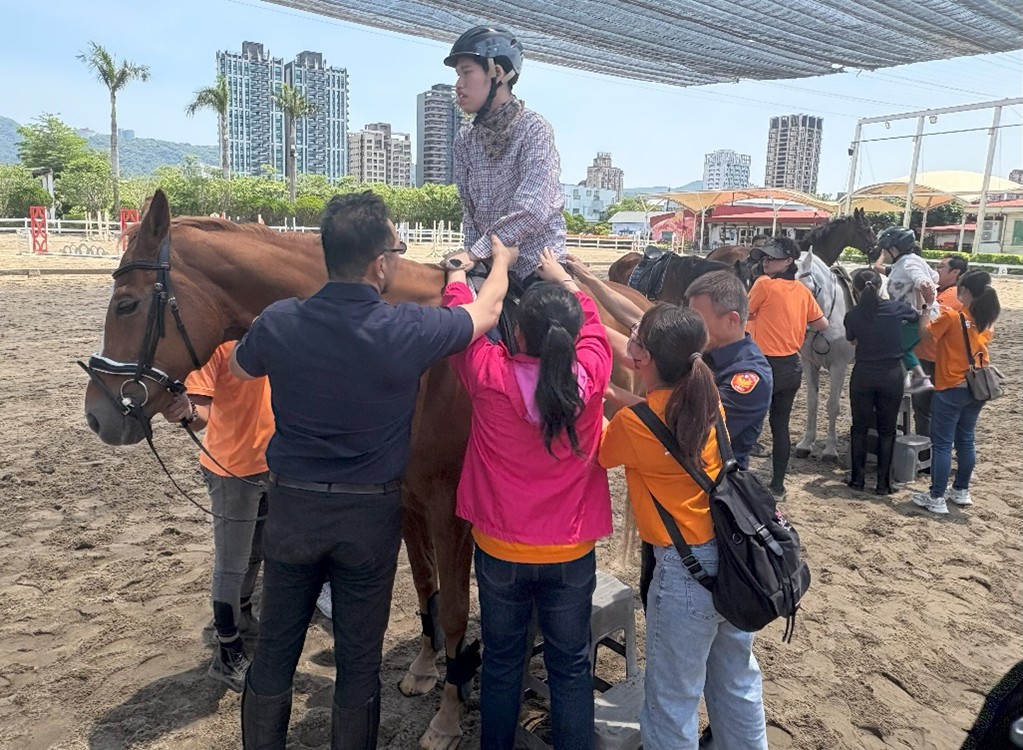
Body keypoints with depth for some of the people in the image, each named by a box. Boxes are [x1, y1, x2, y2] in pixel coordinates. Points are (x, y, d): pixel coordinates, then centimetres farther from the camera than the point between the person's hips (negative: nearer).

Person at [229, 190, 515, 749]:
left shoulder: (278, 324, -13)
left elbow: (239, 368, 11)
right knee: (359, 659, 15)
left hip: (291, 507, 2)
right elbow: (485, 314, 0)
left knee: (276, 650, 20)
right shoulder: (409, 331, -20)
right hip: (371, 515, -2)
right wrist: (500, 261, 19)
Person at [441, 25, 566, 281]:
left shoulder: (534, 130, -12)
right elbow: (469, 209, 7)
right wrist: (471, 253, -8)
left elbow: (532, 211, -22)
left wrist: (475, 252, -23)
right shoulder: (465, 138, 6)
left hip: (538, 266, -5)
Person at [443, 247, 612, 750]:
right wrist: (563, 278, 22)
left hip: (499, 550, 0)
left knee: (501, 662, 19)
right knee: (571, 666, 15)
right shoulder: (590, 375, -15)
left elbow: (459, 313, -1)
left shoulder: (490, 375, -19)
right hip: (571, 554, 1)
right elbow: (592, 322, 7)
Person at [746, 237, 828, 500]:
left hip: (766, 365, -6)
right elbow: (822, 324, 13)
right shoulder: (802, 290, 7)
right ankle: (778, 485, 19)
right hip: (792, 366, 7)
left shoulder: (764, 284, -13)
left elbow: (746, 314, -3)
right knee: (781, 425, 13)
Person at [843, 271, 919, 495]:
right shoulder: (897, 308, -7)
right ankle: (883, 483, 13)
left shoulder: (853, 315, -6)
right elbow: (917, 317, 14)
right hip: (892, 376, 0)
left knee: (859, 427, 13)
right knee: (887, 430, 9)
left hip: (862, 376, 0)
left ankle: (857, 479, 17)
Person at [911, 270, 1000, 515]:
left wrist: (928, 305, -1)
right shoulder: (987, 320, 3)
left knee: (942, 444, -1)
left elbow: (924, 333, -8)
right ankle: (961, 491, 29)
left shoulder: (951, 316, -17)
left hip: (950, 390, -6)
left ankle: (937, 498, 3)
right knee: (966, 440, 18)